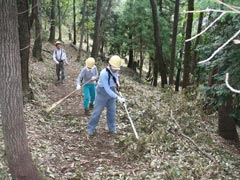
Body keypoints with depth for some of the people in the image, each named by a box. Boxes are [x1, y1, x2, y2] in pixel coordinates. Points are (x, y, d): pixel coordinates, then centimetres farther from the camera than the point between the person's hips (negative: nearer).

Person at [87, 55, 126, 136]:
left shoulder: (115, 69, -13)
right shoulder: (104, 74, -34)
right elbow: (107, 90, -33)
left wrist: (117, 81, -2)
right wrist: (118, 98, -36)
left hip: (111, 91, 6)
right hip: (102, 92, -6)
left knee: (112, 111, 11)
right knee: (97, 111, 3)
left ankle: (112, 128, 27)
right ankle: (91, 128, 19)